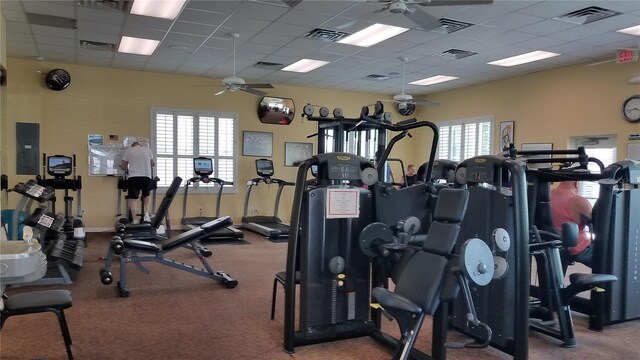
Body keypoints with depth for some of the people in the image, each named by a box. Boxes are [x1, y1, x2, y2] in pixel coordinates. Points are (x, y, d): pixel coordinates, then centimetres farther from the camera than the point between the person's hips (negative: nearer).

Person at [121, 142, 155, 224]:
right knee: (147, 196, 18)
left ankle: (134, 221, 0)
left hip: (133, 177, -1)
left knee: (133, 198, 3)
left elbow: (123, 166, 7)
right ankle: (146, 215, -2)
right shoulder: (147, 150, 15)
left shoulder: (128, 151, 10)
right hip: (146, 176, 2)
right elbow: (153, 163, 22)